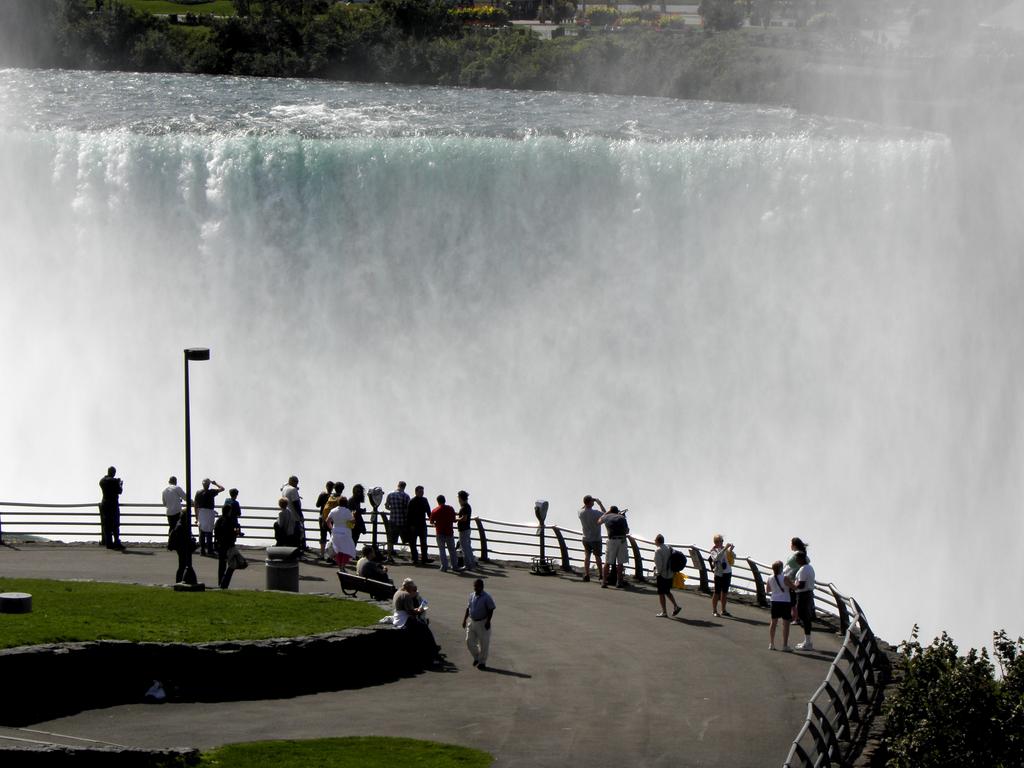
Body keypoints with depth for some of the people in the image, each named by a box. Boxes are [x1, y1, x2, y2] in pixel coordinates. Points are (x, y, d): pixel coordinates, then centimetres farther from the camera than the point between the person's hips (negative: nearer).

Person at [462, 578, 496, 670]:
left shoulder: (486, 598, -12)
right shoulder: (472, 596, 6)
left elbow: (491, 610, -11)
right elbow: (468, 608, 14)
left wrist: (488, 621, -18)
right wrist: (464, 619, 9)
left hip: (482, 623, -6)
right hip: (472, 622, 6)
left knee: (483, 643, 3)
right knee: (469, 641, 6)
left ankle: (482, 662, 15)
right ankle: (476, 657, 28)